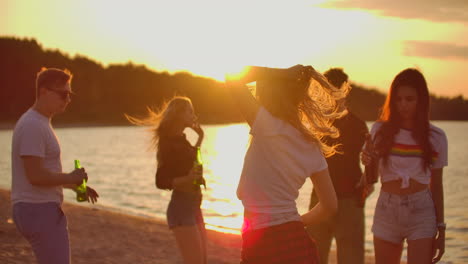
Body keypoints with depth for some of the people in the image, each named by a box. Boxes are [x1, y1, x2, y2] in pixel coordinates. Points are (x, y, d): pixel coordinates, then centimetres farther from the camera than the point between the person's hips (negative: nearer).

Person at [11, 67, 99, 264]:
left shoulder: (40, 123, 17)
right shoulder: (33, 126, -17)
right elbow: (36, 176, -24)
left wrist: (75, 186, 15)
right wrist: (71, 178, -11)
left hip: (44, 210, 11)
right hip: (39, 211, -11)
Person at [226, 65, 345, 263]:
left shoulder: (268, 126, -11)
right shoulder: (311, 147, 9)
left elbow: (233, 77, -7)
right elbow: (330, 206, 14)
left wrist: (282, 74, -1)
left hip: (263, 247, -6)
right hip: (298, 243, 6)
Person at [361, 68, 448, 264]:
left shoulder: (436, 137, 0)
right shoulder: (380, 130, 0)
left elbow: (436, 185, 6)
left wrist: (441, 229, 5)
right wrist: (368, 163, -19)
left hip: (421, 211, -1)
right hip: (386, 210, 2)